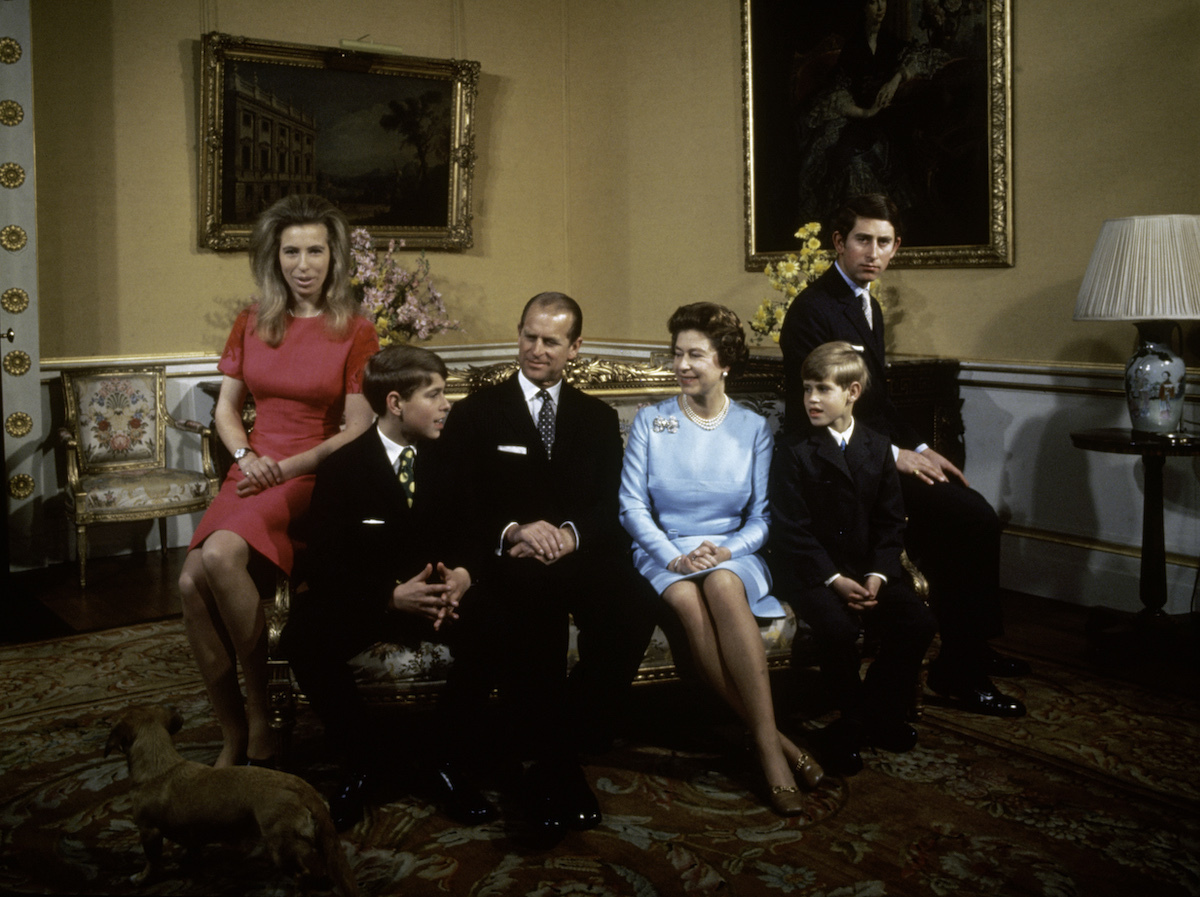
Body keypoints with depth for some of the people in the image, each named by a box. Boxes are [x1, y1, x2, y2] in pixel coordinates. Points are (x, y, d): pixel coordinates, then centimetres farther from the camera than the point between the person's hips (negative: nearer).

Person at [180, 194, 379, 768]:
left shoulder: (355, 332, -2)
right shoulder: (251, 324, 12)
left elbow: (358, 430, -4)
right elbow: (226, 408, 16)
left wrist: (288, 467, -12)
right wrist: (246, 456, -4)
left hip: (314, 477, -4)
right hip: (253, 473, 5)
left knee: (220, 554, -32)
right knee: (192, 582, -22)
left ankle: (260, 713, -14)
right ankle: (234, 736, -6)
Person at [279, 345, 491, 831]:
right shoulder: (342, 466, -6)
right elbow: (323, 562, -10)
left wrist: (463, 575, -21)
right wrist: (392, 597, -27)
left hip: (437, 593, 2)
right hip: (365, 599, -2)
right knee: (303, 639, -30)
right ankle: (370, 759, -12)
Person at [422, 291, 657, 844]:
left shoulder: (598, 419, 20)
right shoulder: (477, 413, 12)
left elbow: (609, 507, 9)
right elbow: (450, 504, 2)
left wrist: (569, 534, -14)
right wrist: (513, 531, -15)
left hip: (580, 556, 2)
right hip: (503, 561, -2)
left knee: (632, 609, -30)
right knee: (530, 611, -35)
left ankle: (553, 754, -17)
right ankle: (559, 769, -21)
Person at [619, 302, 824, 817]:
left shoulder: (753, 428, 10)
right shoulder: (651, 422, 8)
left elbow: (764, 514, 6)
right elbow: (632, 505, 1)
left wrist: (727, 549, -14)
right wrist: (674, 557, -15)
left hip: (733, 554, 0)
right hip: (664, 554, 0)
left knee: (722, 585, -37)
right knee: (688, 603, -35)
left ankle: (765, 741, -38)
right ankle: (773, 742, -30)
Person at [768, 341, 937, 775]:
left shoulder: (877, 448, 9)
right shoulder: (793, 451, -3)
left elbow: (890, 522, 7)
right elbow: (792, 529, -9)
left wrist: (877, 574, -10)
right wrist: (834, 579, -19)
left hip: (867, 567, 4)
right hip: (810, 569, -4)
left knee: (918, 621, -17)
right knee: (838, 627, -30)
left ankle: (877, 712, 3)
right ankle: (855, 718, -3)